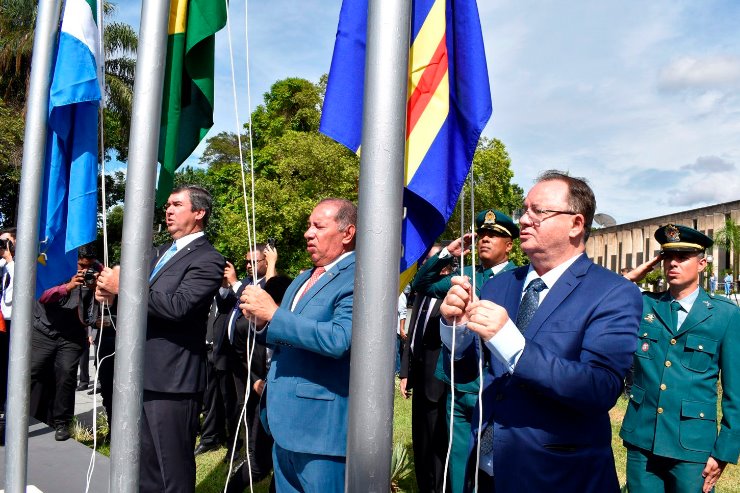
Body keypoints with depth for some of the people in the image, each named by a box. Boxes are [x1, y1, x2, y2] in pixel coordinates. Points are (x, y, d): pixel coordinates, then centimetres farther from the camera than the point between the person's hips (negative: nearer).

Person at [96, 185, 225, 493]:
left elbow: (177, 306, -26)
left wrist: (123, 286, -19)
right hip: (144, 374, 9)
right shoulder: (160, 252, 17)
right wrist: (111, 292, -2)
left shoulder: (207, 260, -12)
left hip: (172, 378, -9)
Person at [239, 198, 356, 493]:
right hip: (284, 422, 9)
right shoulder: (304, 279, 15)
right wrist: (261, 320, -4)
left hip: (322, 424, -8)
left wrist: (272, 313, -23)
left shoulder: (358, 279, -14)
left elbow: (339, 339, -29)